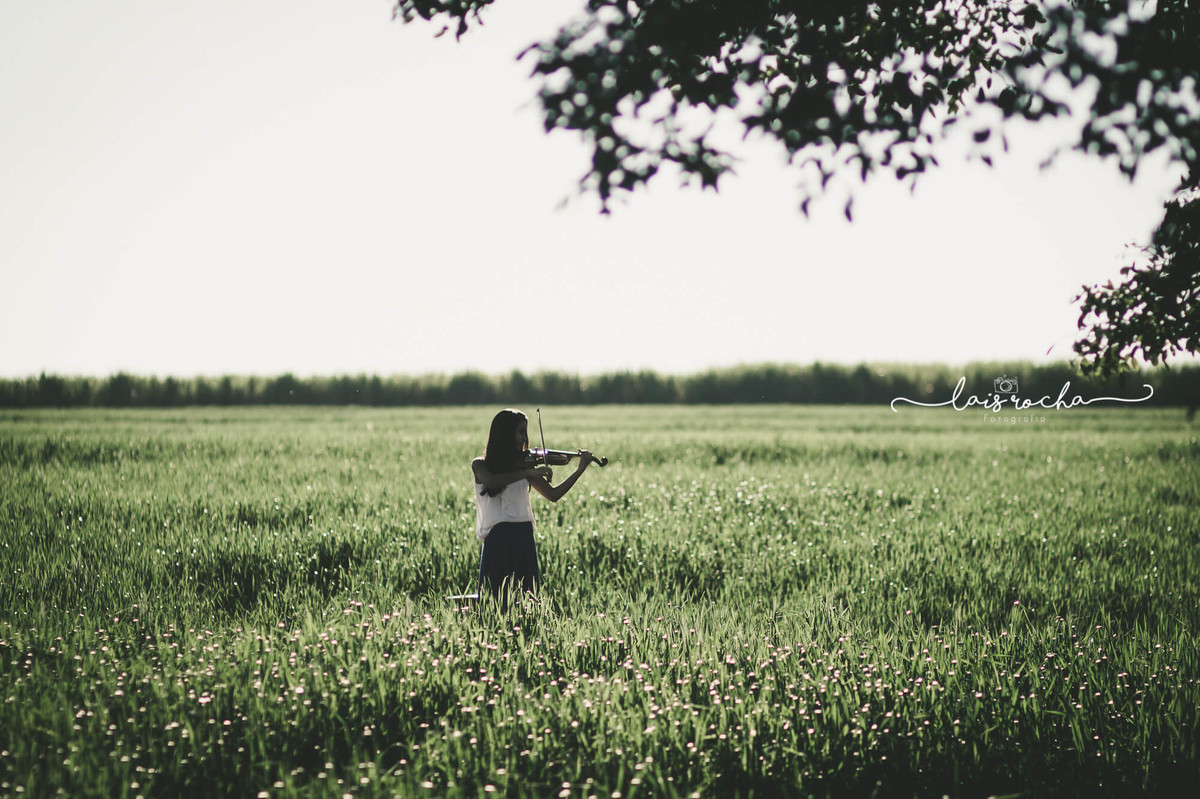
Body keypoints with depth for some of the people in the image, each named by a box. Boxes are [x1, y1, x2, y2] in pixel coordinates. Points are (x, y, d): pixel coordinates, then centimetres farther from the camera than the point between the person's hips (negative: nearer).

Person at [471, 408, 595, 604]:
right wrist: (529, 473, -24)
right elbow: (490, 481, -21)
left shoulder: (524, 465, 13)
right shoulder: (480, 465, 2)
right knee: (496, 598, -6)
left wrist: (580, 469, 2)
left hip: (524, 541, 4)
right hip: (498, 541, -4)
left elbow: (553, 495, 10)